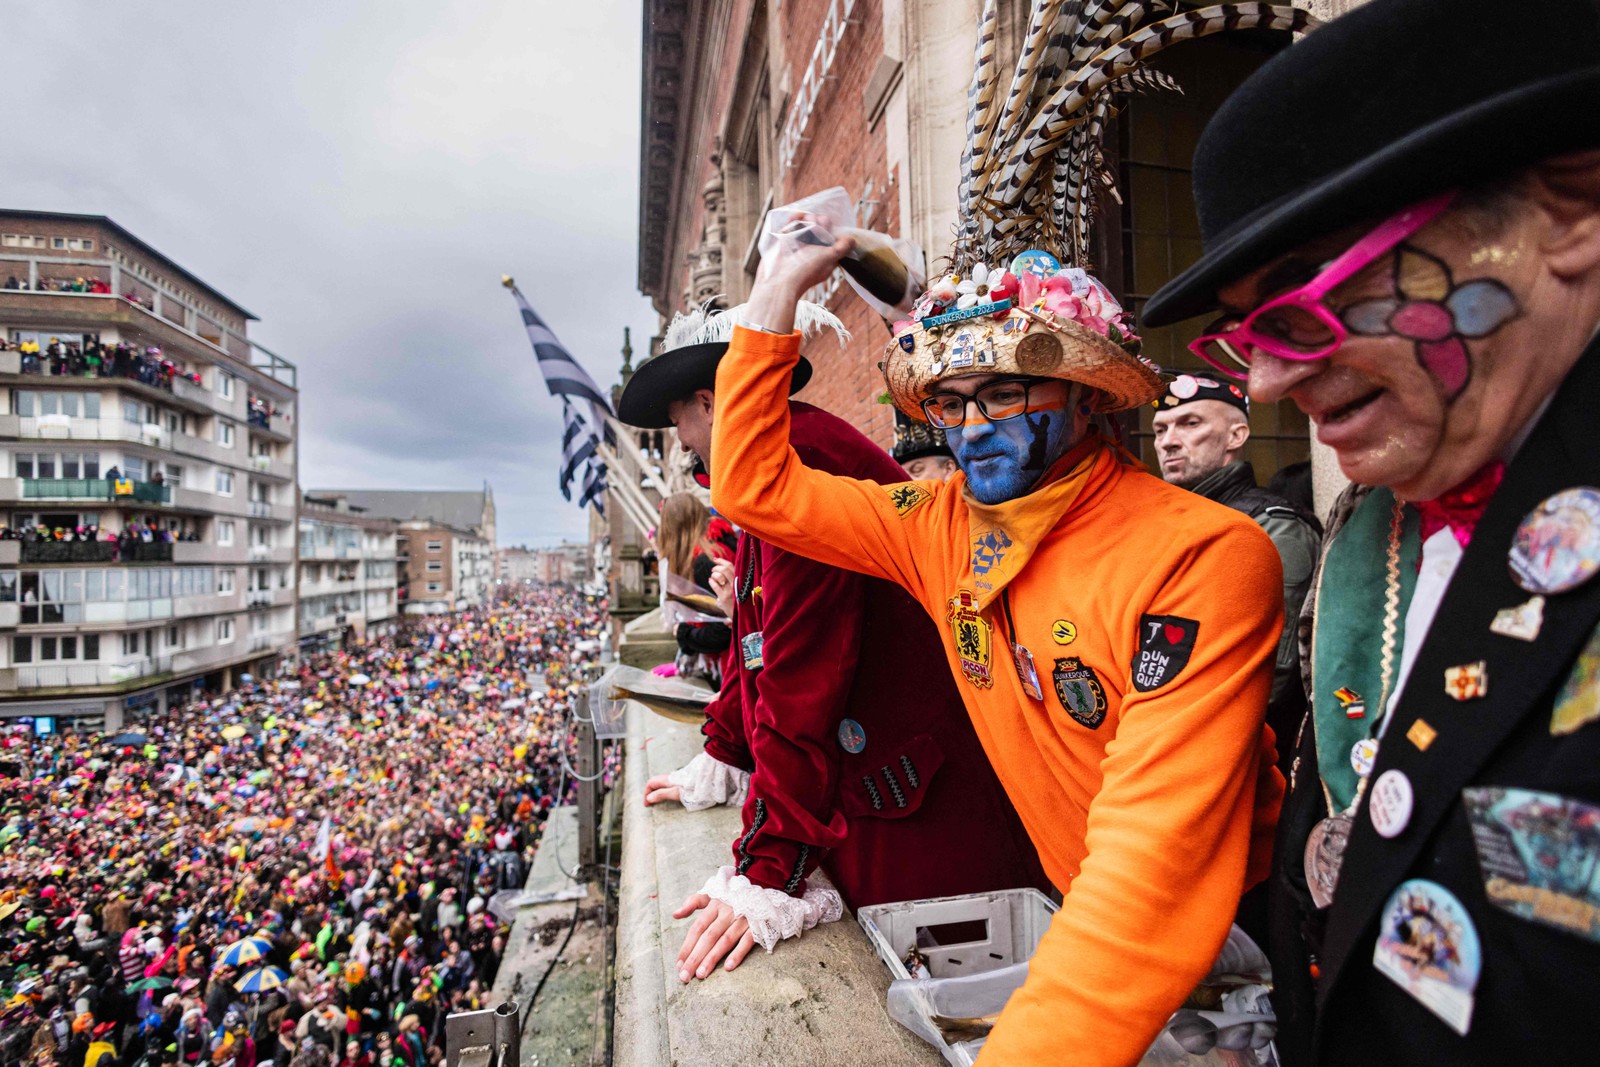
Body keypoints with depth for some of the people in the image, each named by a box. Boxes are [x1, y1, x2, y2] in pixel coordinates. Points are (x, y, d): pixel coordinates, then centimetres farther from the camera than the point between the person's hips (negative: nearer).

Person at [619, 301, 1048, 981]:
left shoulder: (798, 456, -19)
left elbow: (803, 678, -25)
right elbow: (764, 641, 20)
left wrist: (771, 878, -20)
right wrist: (719, 764, 24)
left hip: (915, 819, -10)